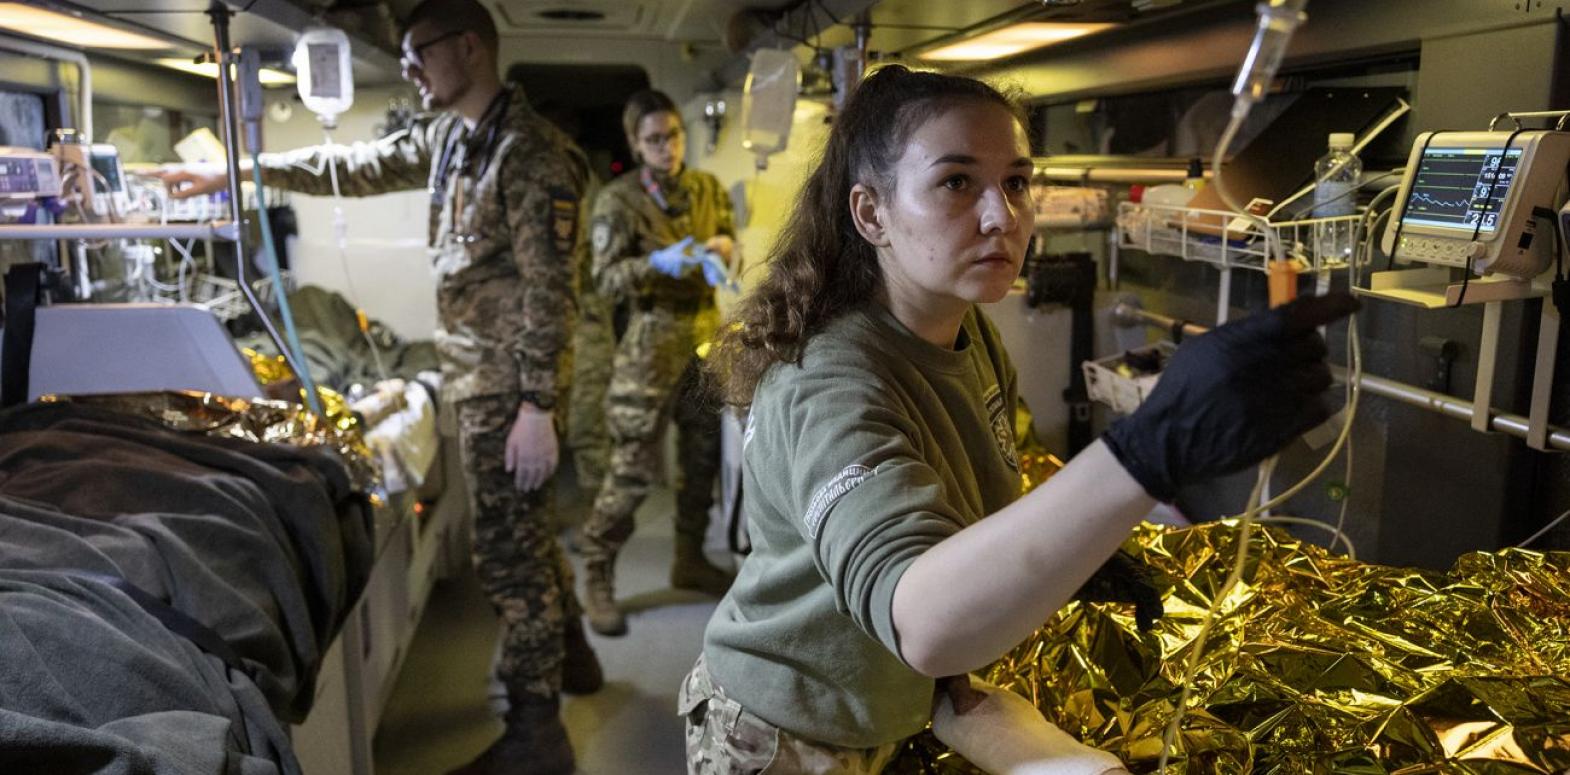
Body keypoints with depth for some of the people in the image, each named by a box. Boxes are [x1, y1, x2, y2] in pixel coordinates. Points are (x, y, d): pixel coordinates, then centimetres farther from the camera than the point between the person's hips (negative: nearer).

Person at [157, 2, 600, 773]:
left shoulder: (529, 149, -17)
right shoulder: (447, 137, 11)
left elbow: (546, 288, -22)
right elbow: (357, 165, 20)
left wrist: (536, 406, -24)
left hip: (506, 381, -9)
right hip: (475, 370, 9)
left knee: (508, 551, -2)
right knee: (522, 531, 21)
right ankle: (569, 653, 40)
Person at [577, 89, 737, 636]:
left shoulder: (708, 189, 8)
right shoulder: (617, 201, -6)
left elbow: (731, 247, 13)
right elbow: (606, 280, -12)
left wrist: (724, 249, -10)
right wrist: (657, 264, -29)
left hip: (706, 334, 6)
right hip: (652, 341, -5)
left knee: (703, 458, 13)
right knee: (633, 469, -7)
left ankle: (691, 561, 31)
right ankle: (597, 577, 9)